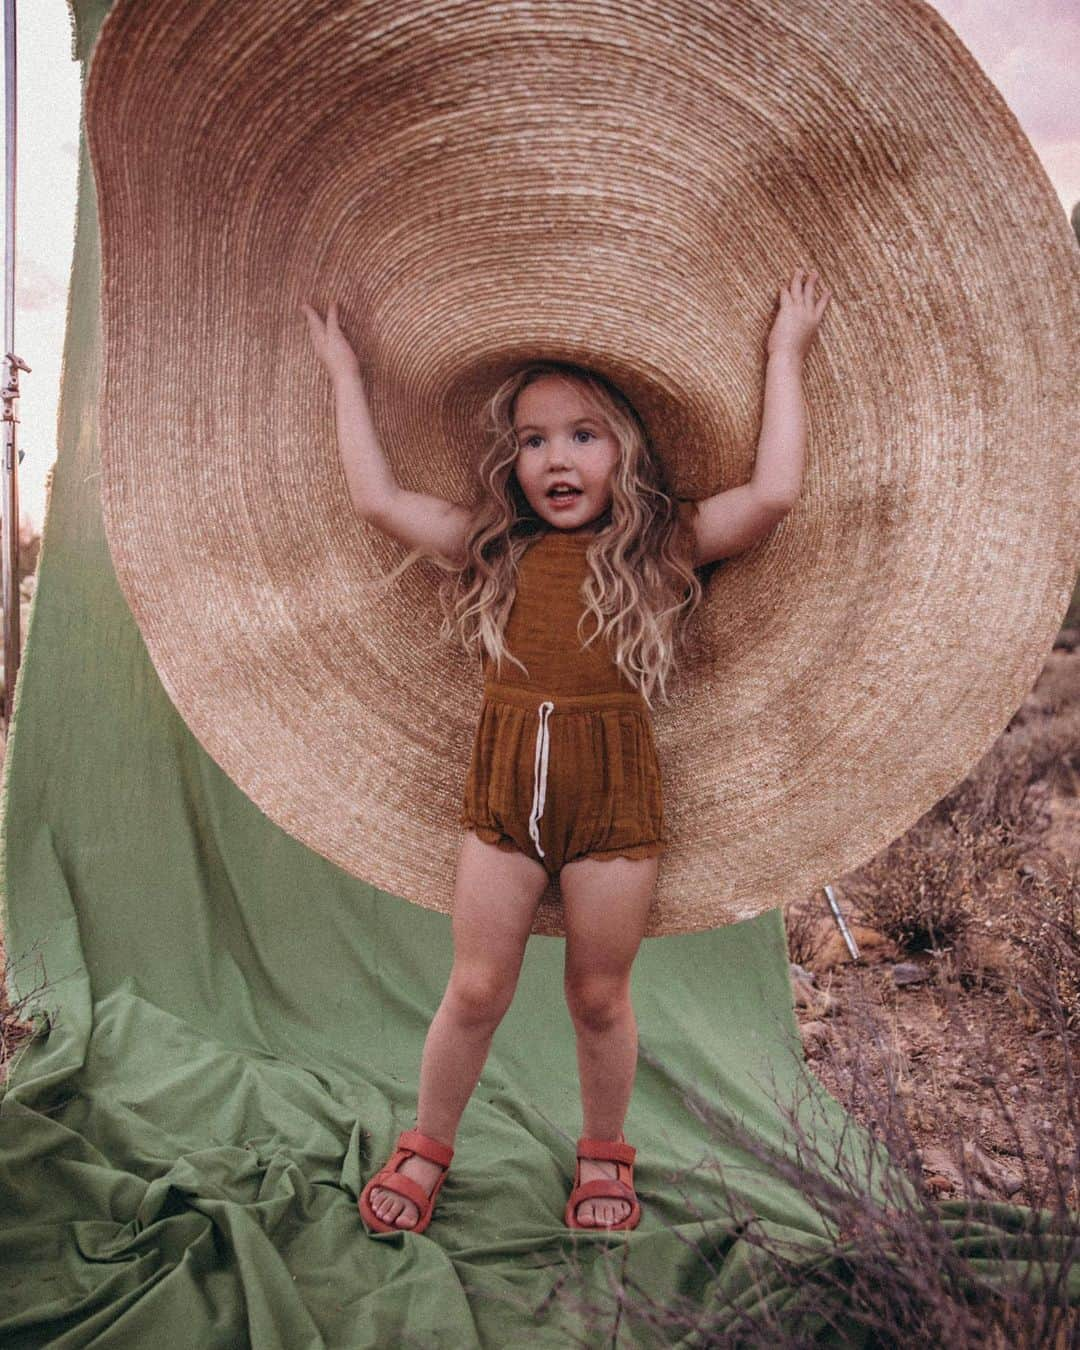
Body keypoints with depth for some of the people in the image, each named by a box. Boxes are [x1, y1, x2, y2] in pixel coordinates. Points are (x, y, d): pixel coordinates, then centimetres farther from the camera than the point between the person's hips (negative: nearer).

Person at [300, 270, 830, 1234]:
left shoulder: (662, 546, 2)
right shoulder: (493, 550, 9)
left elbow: (773, 492, -10)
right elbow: (378, 497, 8)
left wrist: (786, 355, -1)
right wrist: (345, 373, 15)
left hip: (614, 790, -2)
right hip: (503, 788, 2)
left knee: (599, 997, 12)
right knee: (476, 991, 11)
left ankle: (605, 1154, 37)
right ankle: (427, 1148, 34)